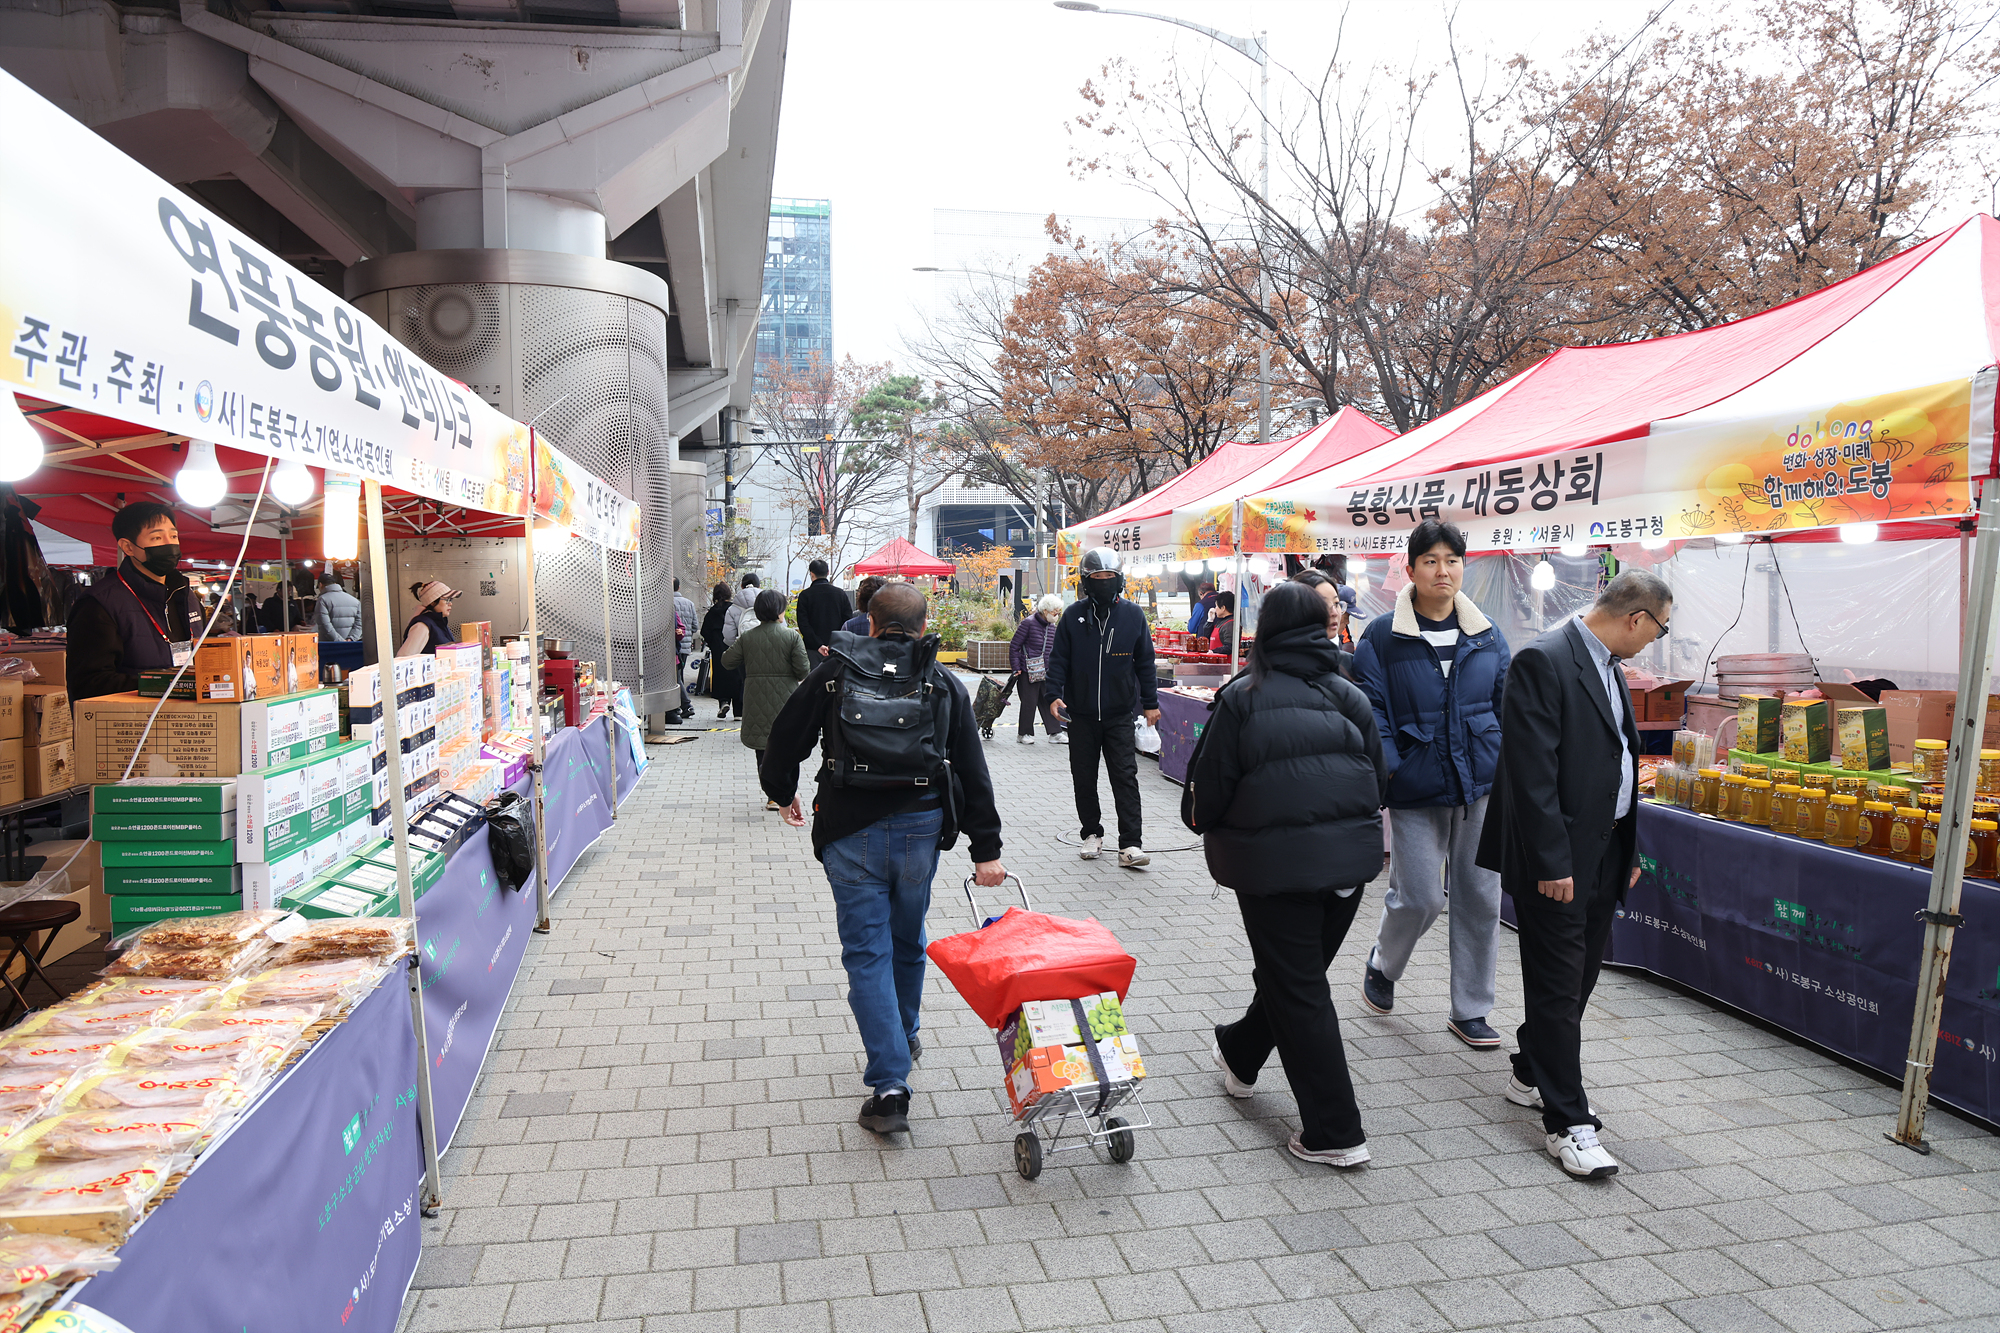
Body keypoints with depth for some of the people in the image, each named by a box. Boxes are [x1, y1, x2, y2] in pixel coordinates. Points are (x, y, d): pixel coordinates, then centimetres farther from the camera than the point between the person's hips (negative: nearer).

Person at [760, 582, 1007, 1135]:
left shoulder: (835, 670, 0)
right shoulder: (946, 684, 6)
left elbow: (787, 737, 4)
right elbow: (973, 773, 4)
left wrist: (783, 792, 23)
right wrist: (986, 850, 7)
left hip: (851, 832, -2)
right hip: (921, 828, 3)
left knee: (867, 950, 2)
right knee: (908, 940, 23)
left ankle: (888, 1084, -4)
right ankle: (905, 1038, 44)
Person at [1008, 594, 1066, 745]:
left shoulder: (1052, 627, 11)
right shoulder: (1028, 623, -11)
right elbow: (1014, 647, -8)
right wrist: (1016, 668, -11)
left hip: (1046, 672, 6)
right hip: (1028, 672, -6)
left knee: (1049, 702, 5)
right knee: (1029, 703, 0)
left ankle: (1055, 734, 8)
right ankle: (1024, 734, 13)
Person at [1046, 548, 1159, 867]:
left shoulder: (1133, 615, 3)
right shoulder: (1073, 616, 1)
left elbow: (1145, 662, 9)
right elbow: (1058, 659, 4)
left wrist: (1150, 703, 9)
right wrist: (1054, 694, -10)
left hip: (1119, 714, -1)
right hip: (1080, 714, 1)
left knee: (1125, 778, -5)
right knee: (1084, 779, 10)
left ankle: (1129, 845, -3)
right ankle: (1092, 833, 26)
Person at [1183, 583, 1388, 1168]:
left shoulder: (1242, 698, -8)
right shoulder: (1351, 697, 5)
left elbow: (1209, 785, -6)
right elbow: (1378, 779, 10)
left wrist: (1203, 822, 14)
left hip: (1276, 860, -5)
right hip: (1350, 857, 6)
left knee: (1298, 990, 4)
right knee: (1298, 970, 22)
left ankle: (1334, 1133, 7)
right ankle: (1240, 1056, 46)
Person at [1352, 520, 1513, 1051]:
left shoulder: (1486, 635, 7)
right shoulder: (1383, 636, -4)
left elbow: (1507, 704, 13)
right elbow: (1370, 708, -6)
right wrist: (1386, 767, -15)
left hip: (1483, 785, 4)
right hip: (1416, 788, -3)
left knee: (1480, 896, 7)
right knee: (1420, 897, -3)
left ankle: (1470, 1011, 23)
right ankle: (1382, 963, 30)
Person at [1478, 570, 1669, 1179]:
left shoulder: (1609, 667, 13)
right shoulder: (1543, 661, -17)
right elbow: (1533, 771, -21)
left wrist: (1630, 850, 17)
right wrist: (1551, 862, -22)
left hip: (1604, 853, 9)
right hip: (1558, 860, -9)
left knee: (1576, 978, 17)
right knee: (1559, 987, -2)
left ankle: (1531, 1075, 34)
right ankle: (1568, 1122, 6)